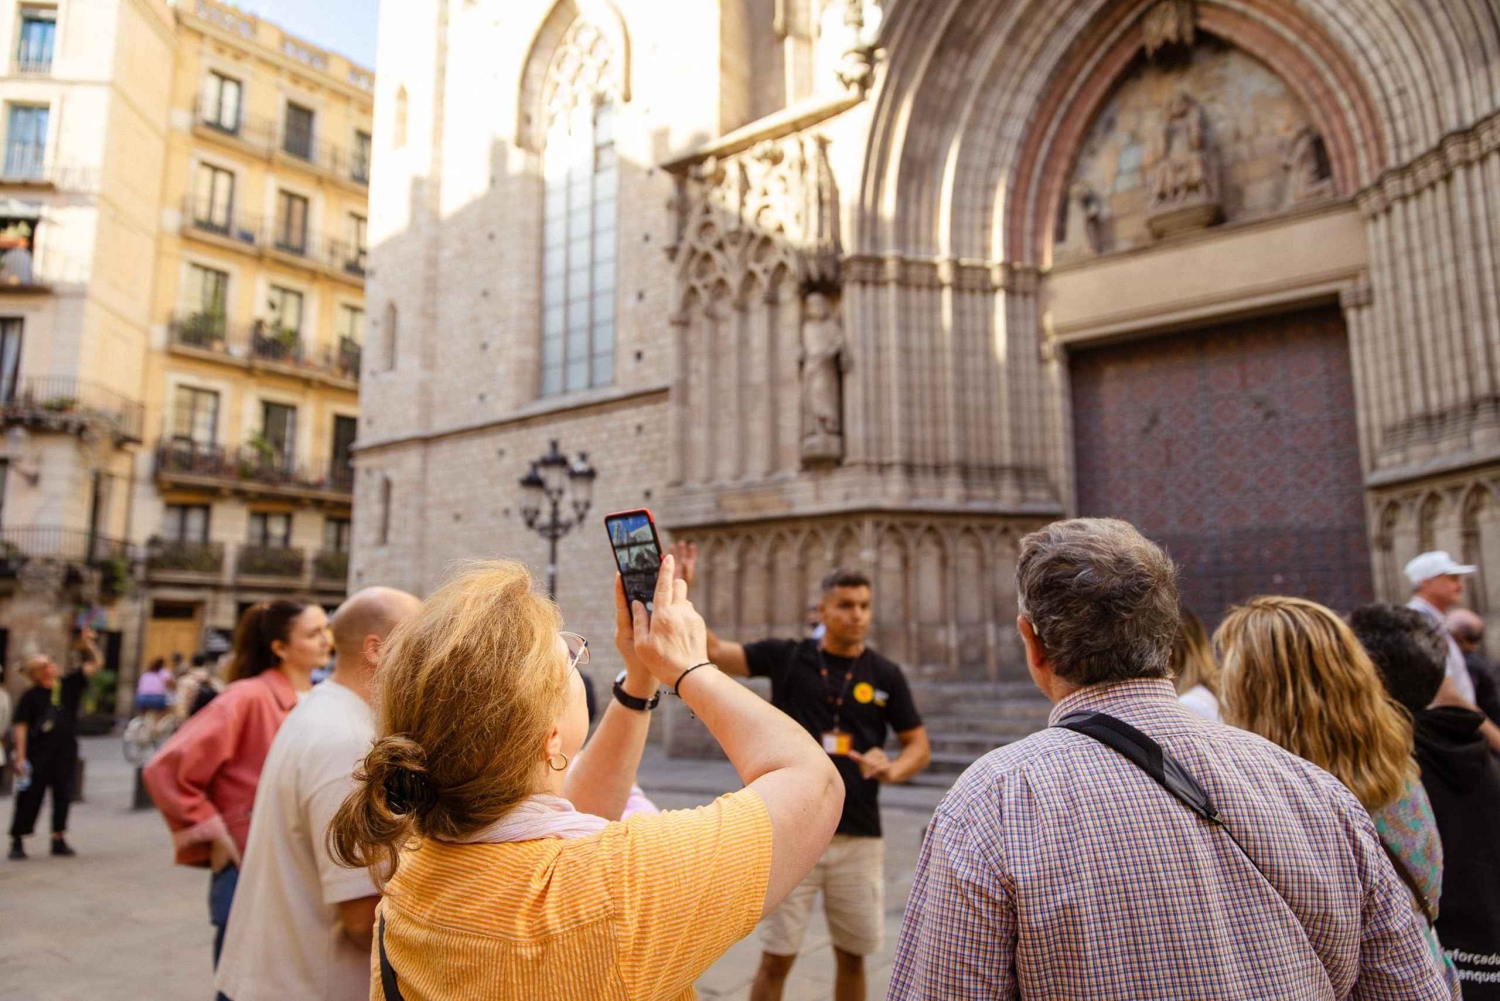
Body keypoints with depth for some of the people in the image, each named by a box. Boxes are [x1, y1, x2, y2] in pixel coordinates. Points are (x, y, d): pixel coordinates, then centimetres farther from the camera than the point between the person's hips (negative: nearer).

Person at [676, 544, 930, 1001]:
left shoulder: (885, 675, 1)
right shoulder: (786, 658, -2)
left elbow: (919, 745, 7)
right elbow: (711, 650, -8)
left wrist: (893, 770, -15)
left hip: (859, 837, 2)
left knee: (852, 957, 15)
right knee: (776, 959, 5)